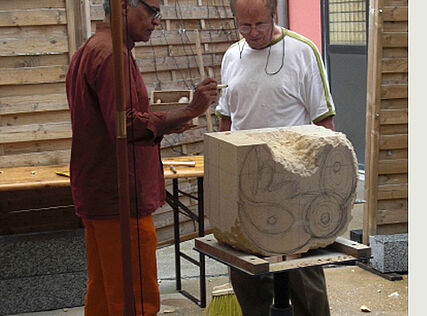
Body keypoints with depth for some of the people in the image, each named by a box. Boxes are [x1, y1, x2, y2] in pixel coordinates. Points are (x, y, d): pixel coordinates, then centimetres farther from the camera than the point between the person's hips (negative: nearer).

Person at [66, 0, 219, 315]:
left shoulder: (89, 51, 19)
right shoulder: (112, 53, -15)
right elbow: (127, 127, -23)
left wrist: (163, 123, 15)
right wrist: (190, 110, -20)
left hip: (94, 194, 11)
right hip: (119, 199, -11)